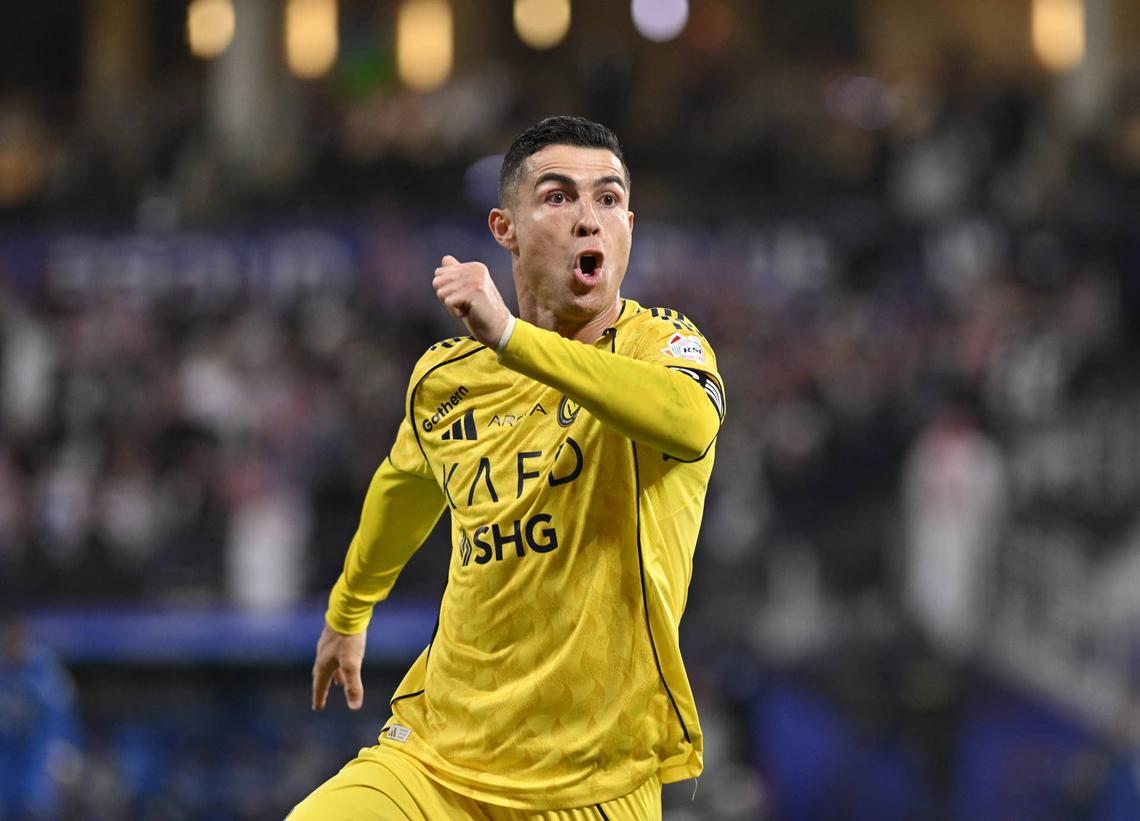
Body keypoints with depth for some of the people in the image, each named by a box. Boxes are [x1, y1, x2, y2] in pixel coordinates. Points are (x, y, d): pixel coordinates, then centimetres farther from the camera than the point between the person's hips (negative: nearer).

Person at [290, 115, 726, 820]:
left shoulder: (659, 341, -7)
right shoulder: (445, 378, 6)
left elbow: (691, 421, -33)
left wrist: (511, 336, -37)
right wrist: (348, 611, 44)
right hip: (436, 761, 2)